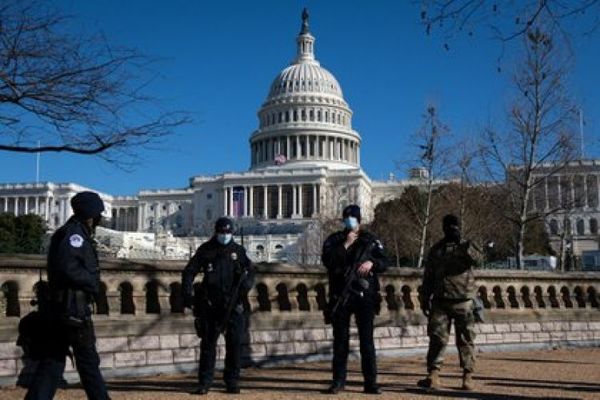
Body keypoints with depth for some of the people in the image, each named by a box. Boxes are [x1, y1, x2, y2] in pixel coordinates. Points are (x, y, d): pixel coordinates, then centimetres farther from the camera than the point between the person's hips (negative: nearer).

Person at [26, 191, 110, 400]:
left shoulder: (65, 233, 16)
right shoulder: (75, 233, -13)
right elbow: (67, 267, -25)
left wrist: (90, 280, 8)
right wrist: (92, 281, -12)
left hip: (56, 308, 9)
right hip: (74, 308, -9)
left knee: (51, 361, 8)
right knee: (88, 361, 3)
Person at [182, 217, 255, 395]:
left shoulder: (238, 250, 7)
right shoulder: (205, 250, 3)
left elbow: (250, 270, 13)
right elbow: (189, 272, 4)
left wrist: (246, 285, -7)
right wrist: (188, 293, -8)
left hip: (233, 305, 1)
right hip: (211, 305, -1)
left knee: (235, 343, 0)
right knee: (208, 343, 3)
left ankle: (232, 381, 11)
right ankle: (204, 382, 10)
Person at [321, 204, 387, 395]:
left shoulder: (370, 240, 8)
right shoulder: (334, 240, 6)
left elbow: (384, 263, 3)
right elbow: (327, 260, -11)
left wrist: (372, 262, -17)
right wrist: (345, 245, -15)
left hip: (364, 296, 0)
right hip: (340, 296, 0)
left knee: (367, 339, 0)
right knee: (340, 339, 5)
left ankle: (370, 382, 5)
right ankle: (338, 381, 14)